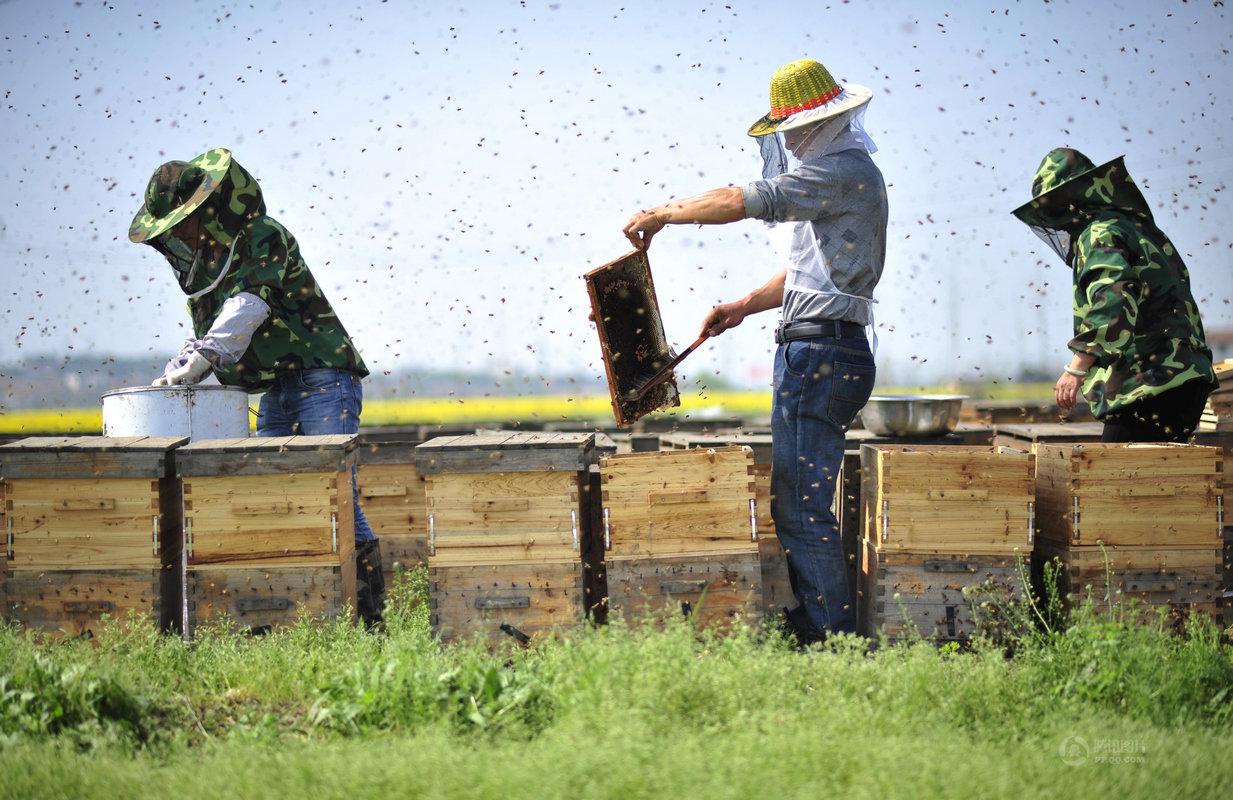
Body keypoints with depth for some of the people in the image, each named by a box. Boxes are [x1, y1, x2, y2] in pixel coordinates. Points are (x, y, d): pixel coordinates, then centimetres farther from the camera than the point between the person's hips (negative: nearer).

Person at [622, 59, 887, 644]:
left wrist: (662, 214, -10)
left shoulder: (844, 170, -12)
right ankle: (812, 623, 18)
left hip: (821, 356, -11)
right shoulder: (838, 170, 22)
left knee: (802, 508, -11)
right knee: (794, 502, 13)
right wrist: (743, 307, 17)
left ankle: (833, 635, -8)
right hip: (815, 354, 11)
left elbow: (744, 201, -21)